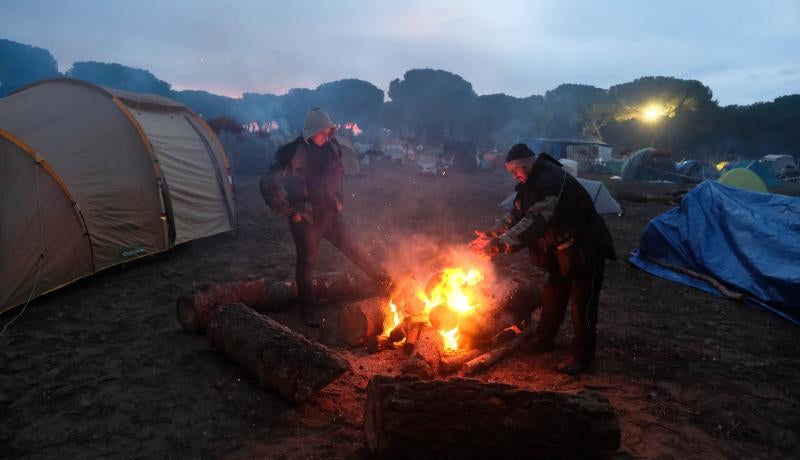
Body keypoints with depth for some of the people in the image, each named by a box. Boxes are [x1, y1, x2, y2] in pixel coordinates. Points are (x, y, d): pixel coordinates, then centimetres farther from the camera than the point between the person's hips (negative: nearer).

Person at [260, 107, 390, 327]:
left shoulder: (331, 148, -1)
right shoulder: (292, 153, -18)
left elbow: (339, 173, 19)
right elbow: (268, 185, -18)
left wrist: (338, 199, 14)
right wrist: (289, 211, -15)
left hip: (330, 213, 4)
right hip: (305, 218, -4)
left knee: (353, 248, 8)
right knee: (306, 264, 7)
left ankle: (383, 280, 25)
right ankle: (310, 310, 23)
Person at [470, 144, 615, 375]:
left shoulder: (551, 180, -29)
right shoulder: (532, 183, 4)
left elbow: (535, 222, -39)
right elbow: (516, 216, 6)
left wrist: (499, 244, -42)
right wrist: (491, 236, -8)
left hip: (586, 248, -9)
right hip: (562, 249, 9)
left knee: (582, 303, -1)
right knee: (552, 295, 16)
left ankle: (582, 355, 12)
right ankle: (544, 339, 32)